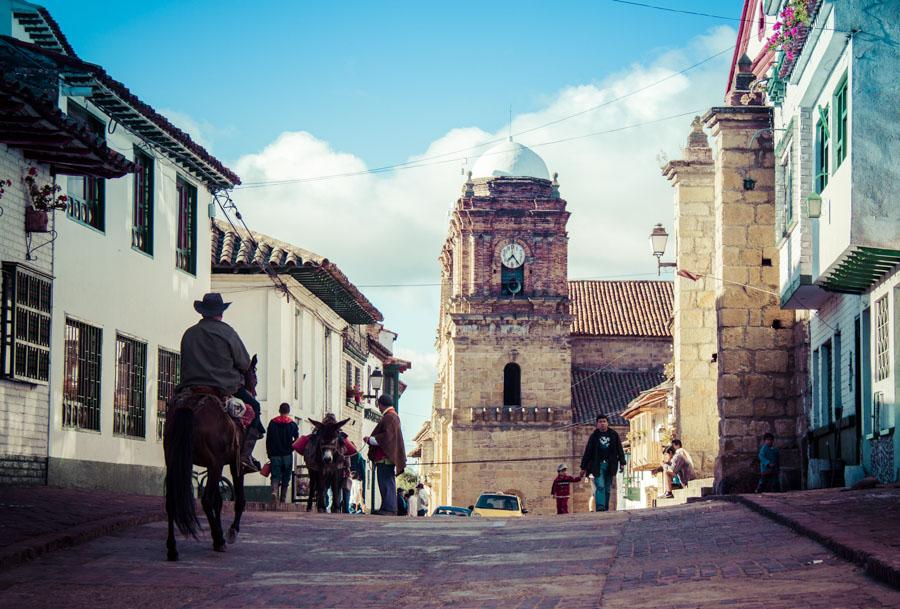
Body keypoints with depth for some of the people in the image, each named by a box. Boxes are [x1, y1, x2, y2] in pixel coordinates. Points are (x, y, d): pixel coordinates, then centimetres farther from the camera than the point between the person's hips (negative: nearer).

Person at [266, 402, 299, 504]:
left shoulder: (272, 423, 4)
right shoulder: (292, 424, -1)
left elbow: (268, 440, 5)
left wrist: (269, 454, 11)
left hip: (275, 455, 1)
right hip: (287, 455, -1)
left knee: (275, 476, 1)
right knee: (286, 478, 9)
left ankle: (274, 491, -27)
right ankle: (283, 499, 9)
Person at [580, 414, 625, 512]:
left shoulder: (613, 435, 7)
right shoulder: (594, 436, 4)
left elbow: (619, 449, 11)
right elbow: (587, 452, 5)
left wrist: (622, 463, 2)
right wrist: (583, 468, 4)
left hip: (609, 465, 2)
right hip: (598, 465, -2)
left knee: (607, 488, 5)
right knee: (600, 486, -15)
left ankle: (605, 508, 11)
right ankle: (600, 508, -22)